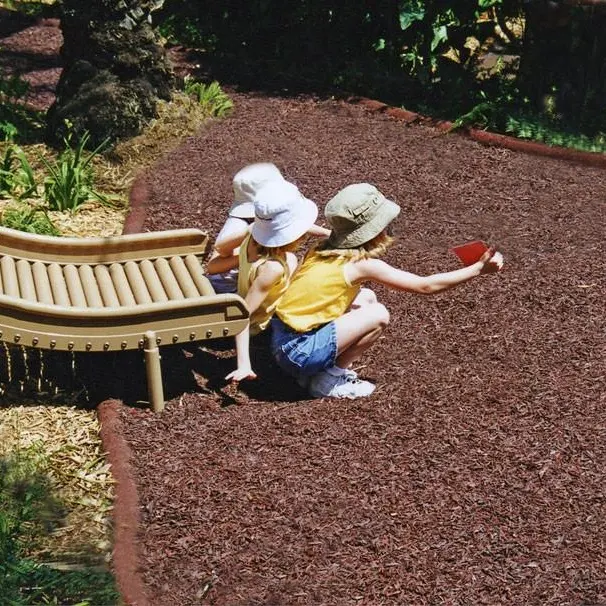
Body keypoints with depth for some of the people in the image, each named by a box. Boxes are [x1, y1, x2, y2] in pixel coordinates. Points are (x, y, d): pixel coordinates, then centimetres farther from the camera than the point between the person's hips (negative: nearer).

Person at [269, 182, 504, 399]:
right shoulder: (363, 264, -14)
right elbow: (425, 285, -9)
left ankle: (332, 367, 11)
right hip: (299, 352, -8)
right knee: (378, 315, -13)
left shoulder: (323, 250, 6)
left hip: (284, 337, 8)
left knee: (367, 299, 15)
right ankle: (329, 379, -2)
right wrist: (479, 268, -3)